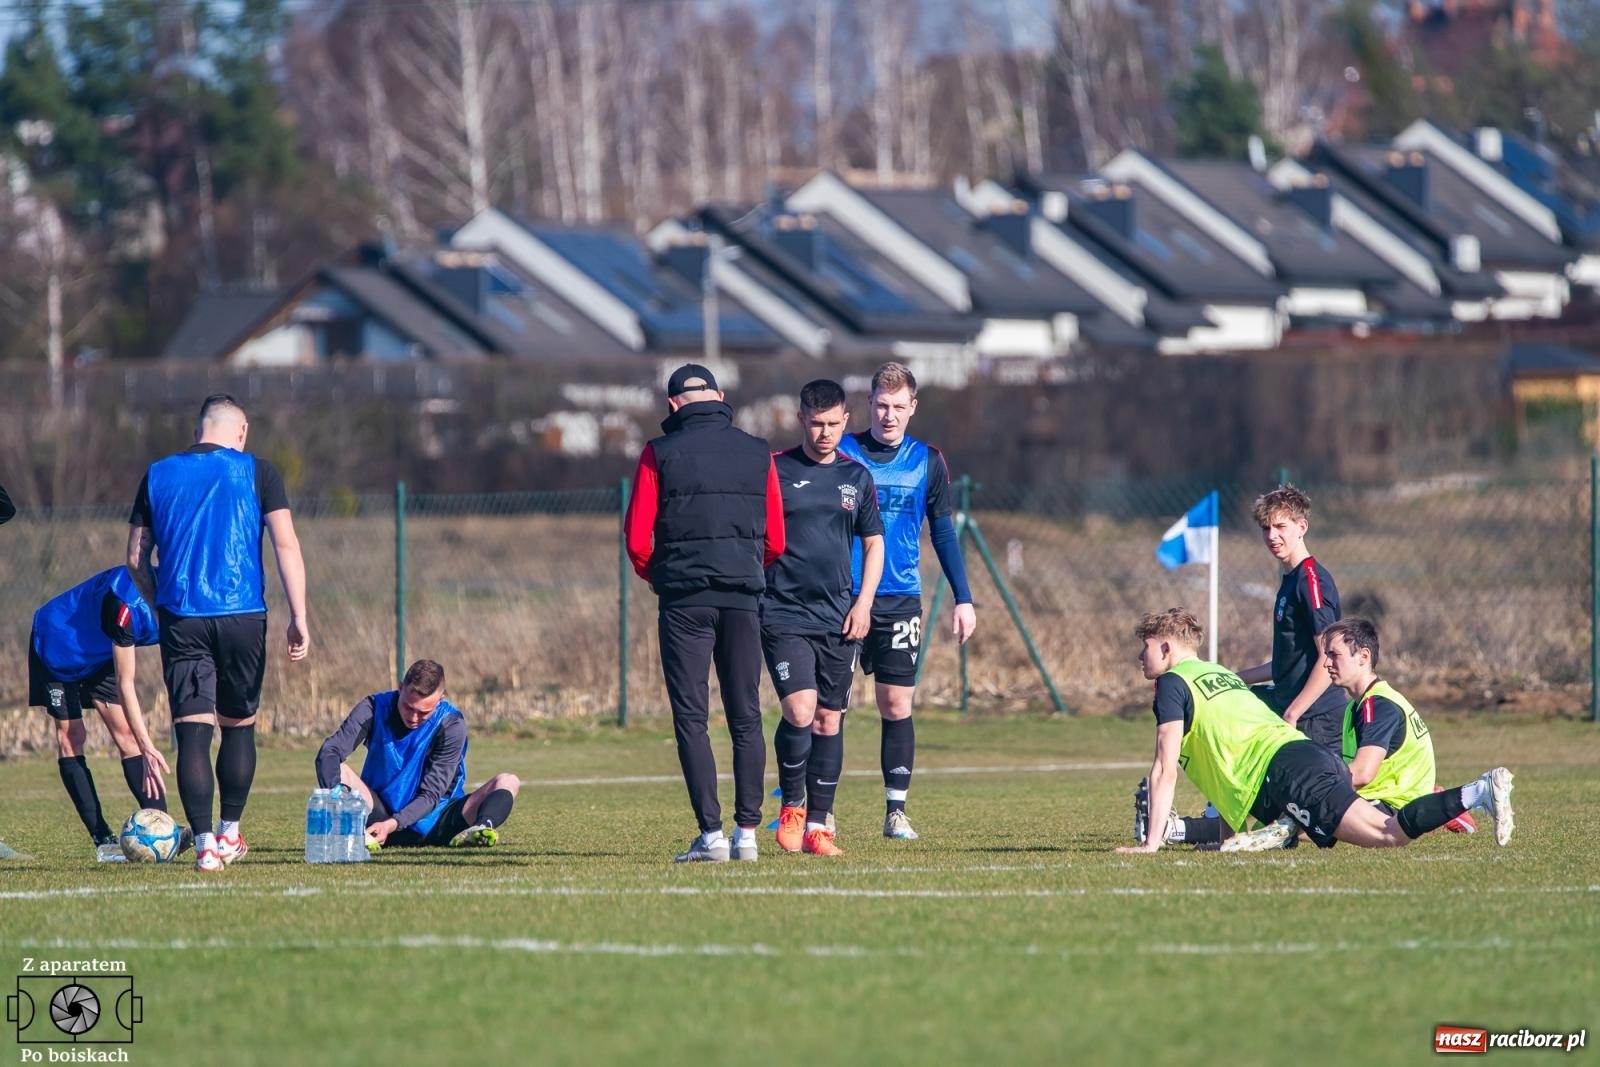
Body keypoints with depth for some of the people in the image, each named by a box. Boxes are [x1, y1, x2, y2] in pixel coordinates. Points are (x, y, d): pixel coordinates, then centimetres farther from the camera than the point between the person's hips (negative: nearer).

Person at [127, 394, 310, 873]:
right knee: (239, 725, 16)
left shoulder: (158, 475, 9)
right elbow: (286, 546, -5)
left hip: (181, 618, 1)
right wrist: (298, 618, -4)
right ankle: (230, 834, 25)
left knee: (193, 732, -3)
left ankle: (205, 843, -14)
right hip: (243, 616, -1)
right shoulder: (257, 472, 2)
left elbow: (136, 559, 10)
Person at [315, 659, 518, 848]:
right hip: (383, 815, 1)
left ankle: (480, 829, -51)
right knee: (337, 770, -21)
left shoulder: (451, 724, -11)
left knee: (508, 782, -17)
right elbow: (329, 753, -16)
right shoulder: (374, 709, -6)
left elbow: (430, 794, -16)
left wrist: (391, 825, -32)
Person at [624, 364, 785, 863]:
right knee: (746, 718, 9)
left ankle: (711, 832, -7)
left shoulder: (660, 453, -2)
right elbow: (775, 540, 7)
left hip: (684, 598, -2)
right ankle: (747, 831, 7)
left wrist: (654, 575, 15)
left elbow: (637, 540, -4)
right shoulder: (758, 453, 6)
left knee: (691, 718, 0)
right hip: (743, 597, 2)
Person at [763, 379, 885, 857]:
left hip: (838, 619, 4)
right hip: (783, 615, -4)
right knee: (800, 710, -17)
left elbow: (874, 543, 16)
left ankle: (818, 824, 11)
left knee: (830, 720, 4)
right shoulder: (774, 470, -2)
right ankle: (791, 808, 2)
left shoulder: (857, 477, 9)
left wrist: (863, 602, 4)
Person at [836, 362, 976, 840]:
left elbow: (943, 532, 11)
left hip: (901, 600, 1)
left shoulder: (927, 461, 6)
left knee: (897, 706, 0)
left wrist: (963, 598, 6)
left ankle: (896, 810, 6)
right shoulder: (842, 454, 0)